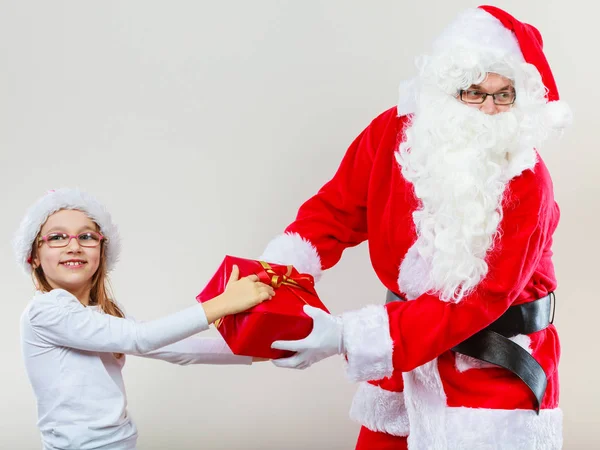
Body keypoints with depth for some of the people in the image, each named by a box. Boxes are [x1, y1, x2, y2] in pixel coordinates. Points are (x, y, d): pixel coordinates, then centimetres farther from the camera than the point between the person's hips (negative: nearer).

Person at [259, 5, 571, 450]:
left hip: (496, 367, -4)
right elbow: (335, 212, -3)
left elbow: (480, 299, -26)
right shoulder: (393, 132, -10)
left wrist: (347, 336, -34)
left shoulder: (526, 182, -22)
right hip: (407, 352, 4)